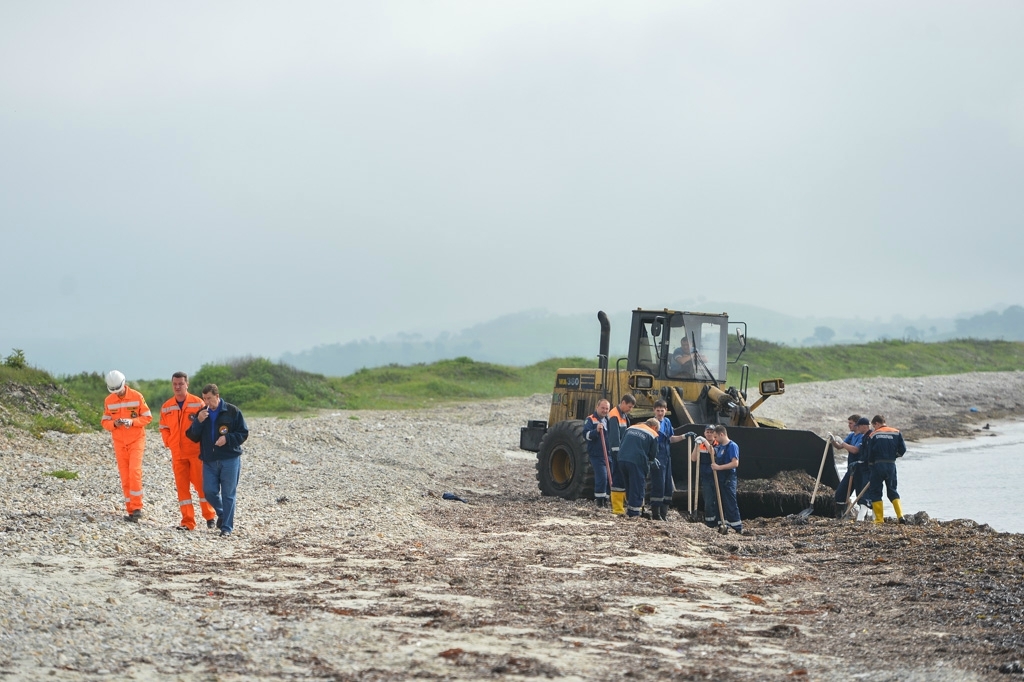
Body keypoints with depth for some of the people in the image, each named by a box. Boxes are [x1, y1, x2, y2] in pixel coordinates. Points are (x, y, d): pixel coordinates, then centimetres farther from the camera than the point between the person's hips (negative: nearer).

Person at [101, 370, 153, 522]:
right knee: (125, 477, 1)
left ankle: (137, 508, -11)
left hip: (136, 440, -3)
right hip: (119, 442, 3)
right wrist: (114, 424, -15)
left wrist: (132, 422, -20)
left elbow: (147, 417, -3)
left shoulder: (137, 397, -5)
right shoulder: (109, 401, 3)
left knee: (134, 472, -17)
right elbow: (104, 421, 7)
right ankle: (131, 510, 6)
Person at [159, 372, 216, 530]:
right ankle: (187, 521, 5)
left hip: (196, 452, -3)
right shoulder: (166, 407, 7)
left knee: (201, 484, 1)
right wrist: (169, 442, 4)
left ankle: (209, 516, 17)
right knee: (181, 486, 2)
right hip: (177, 453, 3)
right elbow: (164, 428, 17)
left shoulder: (198, 403, -4)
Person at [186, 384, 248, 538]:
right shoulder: (201, 414, 9)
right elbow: (193, 437, 6)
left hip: (230, 459, -4)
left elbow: (243, 433, -1)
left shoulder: (232, 412, -2)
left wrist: (227, 438, -17)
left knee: (228, 494, -2)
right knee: (209, 491, 0)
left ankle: (227, 527, 3)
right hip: (209, 460, 4)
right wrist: (199, 422, -11)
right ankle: (222, 514, 28)